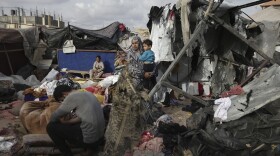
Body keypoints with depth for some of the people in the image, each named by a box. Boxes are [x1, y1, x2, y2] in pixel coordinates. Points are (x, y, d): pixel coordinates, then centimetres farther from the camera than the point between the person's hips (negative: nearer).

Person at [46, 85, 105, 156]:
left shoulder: (72, 97, -9)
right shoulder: (87, 94, 13)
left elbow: (53, 117, -1)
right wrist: (66, 122, 11)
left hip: (88, 139, -8)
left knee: (50, 127, 1)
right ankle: (90, 148, 20)